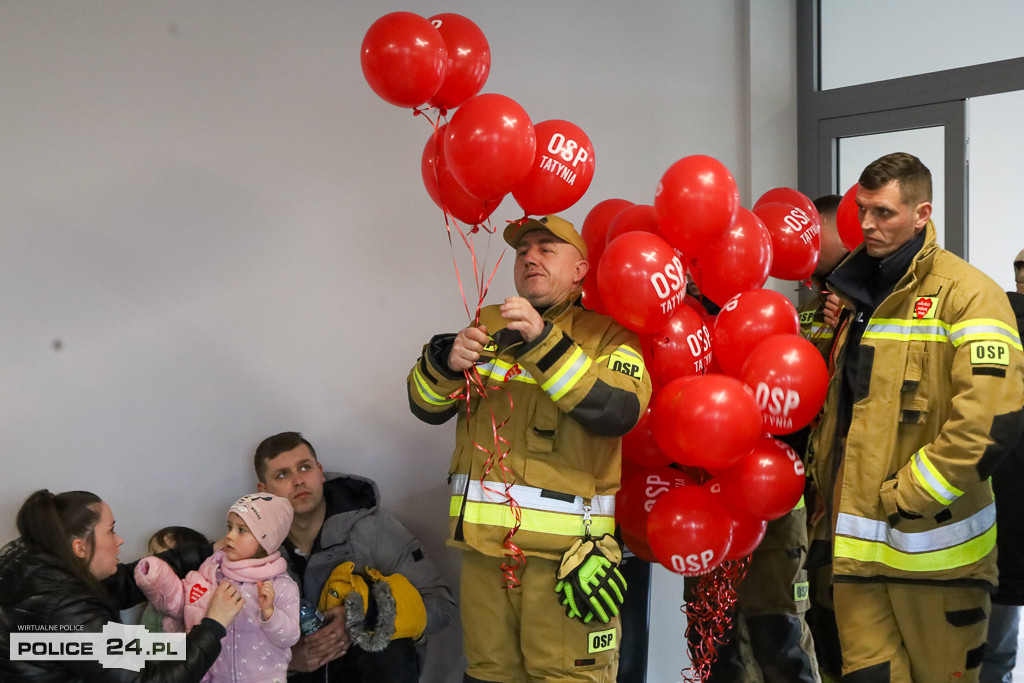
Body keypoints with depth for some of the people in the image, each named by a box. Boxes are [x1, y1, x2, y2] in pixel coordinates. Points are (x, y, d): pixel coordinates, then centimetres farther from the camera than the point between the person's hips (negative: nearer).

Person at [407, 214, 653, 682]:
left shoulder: (608, 335, 2)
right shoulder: (489, 325, 15)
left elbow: (618, 413, -17)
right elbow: (427, 407, 9)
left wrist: (544, 343, -25)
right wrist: (446, 362, -13)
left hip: (566, 550, -4)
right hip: (484, 539, 4)